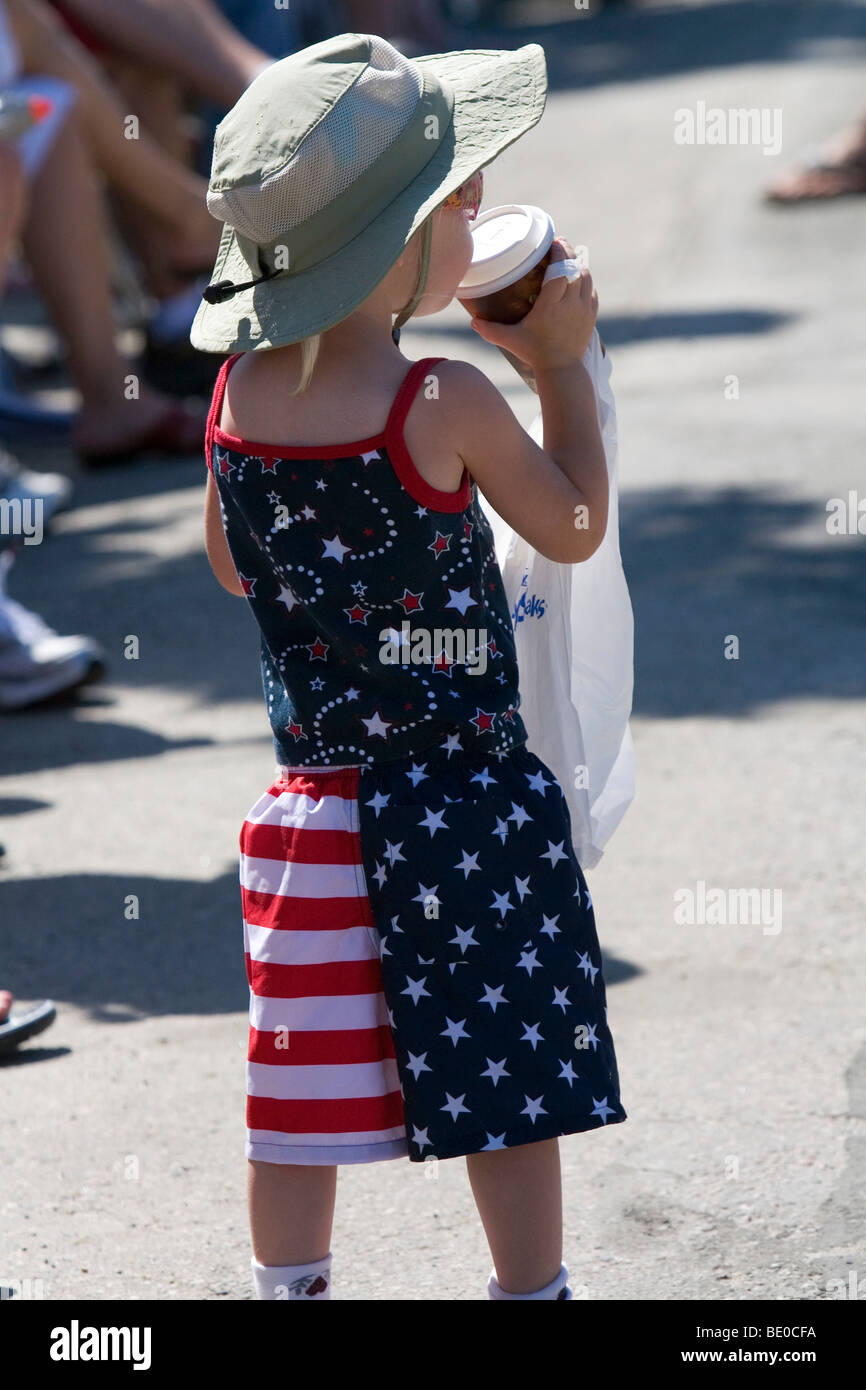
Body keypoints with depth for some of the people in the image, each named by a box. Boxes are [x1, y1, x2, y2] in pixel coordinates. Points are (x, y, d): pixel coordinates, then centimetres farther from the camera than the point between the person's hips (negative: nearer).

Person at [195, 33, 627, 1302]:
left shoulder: (238, 393, -3)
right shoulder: (447, 405, -18)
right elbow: (575, 528, -3)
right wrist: (563, 363, 7)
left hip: (312, 806, 5)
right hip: (469, 798, -5)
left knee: (304, 1095, 12)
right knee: (511, 1092, 9)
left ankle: (289, 1289, 20)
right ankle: (531, 1287, 17)